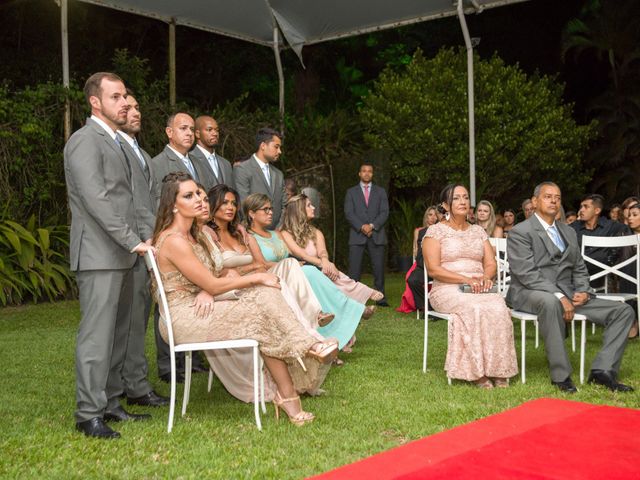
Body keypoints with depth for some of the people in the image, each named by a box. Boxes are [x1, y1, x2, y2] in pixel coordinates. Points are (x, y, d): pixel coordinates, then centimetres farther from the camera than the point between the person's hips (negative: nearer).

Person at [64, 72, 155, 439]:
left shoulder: (116, 143, 20)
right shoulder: (85, 141, -9)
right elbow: (96, 199, -18)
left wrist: (136, 242, 10)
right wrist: (133, 242, -18)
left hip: (122, 255, 9)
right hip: (99, 256, -9)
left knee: (118, 334, 12)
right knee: (97, 336, -7)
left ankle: (110, 404, 20)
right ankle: (89, 414, 1)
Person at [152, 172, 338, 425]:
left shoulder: (192, 234, 14)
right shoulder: (173, 240, -18)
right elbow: (212, 284, -17)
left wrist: (207, 292, -12)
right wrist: (257, 277, -10)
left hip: (199, 307, 8)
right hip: (184, 317, -8)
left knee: (265, 295, -13)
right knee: (262, 311, -18)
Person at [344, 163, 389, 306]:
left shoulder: (380, 191, 16)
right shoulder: (351, 192, 13)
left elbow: (384, 212, 5)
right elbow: (348, 213, 2)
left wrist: (372, 226, -11)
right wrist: (362, 227, -13)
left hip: (377, 235, 1)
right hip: (357, 235, -1)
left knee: (379, 268, -2)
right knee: (354, 270, -6)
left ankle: (380, 297, 2)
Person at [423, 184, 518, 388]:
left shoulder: (478, 231, 20)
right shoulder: (435, 231, 3)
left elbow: (491, 264, 14)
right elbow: (433, 269, -7)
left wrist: (485, 277, -10)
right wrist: (466, 280, -17)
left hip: (479, 288, 4)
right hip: (447, 290, -4)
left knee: (498, 309, -29)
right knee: (474, 308, -35)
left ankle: (498, 369, -25)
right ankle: (477, 371, -29)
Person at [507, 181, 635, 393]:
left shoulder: (569, 232, 21)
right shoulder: (520, 232, -3)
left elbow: (579, 269, 20)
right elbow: (527, 274, -14)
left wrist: (583, 292, -2)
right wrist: (558, 296, -23)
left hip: (568, 294, 7)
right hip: (530, 294, -7)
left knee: (624, 311, -6)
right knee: (550, 302, -42)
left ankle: (602, 370, -11)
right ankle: (561, 375, -32)